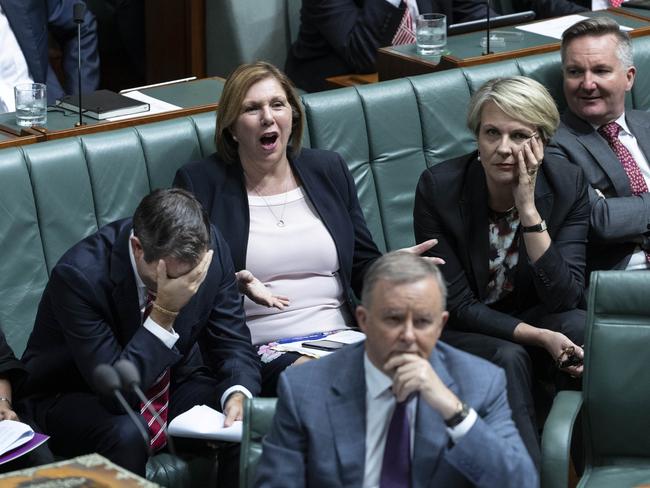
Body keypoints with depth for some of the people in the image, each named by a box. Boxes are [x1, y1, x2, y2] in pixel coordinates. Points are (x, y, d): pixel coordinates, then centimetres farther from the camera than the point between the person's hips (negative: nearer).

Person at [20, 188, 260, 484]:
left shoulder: (210, 248, -17)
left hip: (174, 386, 4)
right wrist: (164, 313, -39)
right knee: (124, 435, -36)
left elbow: (232, 341, -6)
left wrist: (238, 394, -28)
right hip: (80, 397, -4)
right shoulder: (78, 274, -30)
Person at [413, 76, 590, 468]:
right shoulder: (439, 187, -17)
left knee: (582, 327, -29)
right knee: (509, 358, -33)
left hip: (538, 321, 2)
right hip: (460, 333, -2)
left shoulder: (568, 184, -11)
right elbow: (457, 305, -14)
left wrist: (528, 208, -27)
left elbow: (565, 298, -18)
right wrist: (537, 336, -29)